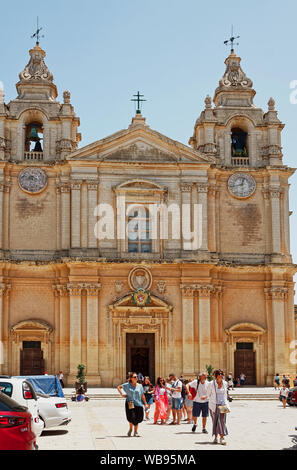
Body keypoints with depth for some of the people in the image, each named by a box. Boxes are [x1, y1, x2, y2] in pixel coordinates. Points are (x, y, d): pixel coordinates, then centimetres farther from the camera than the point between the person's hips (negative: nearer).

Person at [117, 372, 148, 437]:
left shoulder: (140, 386, 7)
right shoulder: (127, 385, 1)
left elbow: (142, 396, 10)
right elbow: (119, 387, 11)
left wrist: (145, 404, 7)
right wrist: (122, 394, 0)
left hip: (138, 403, 2)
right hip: (130, 404, -2)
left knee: (137, 418, 1)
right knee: (131, 417, -14)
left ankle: (135, 432, 15)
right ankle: (130, 429, 14)